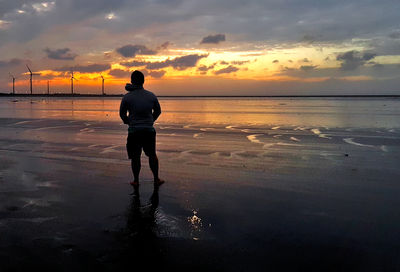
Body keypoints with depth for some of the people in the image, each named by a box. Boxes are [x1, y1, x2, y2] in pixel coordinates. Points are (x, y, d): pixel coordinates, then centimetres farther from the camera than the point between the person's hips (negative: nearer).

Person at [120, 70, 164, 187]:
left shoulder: (127, 97, -7)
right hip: (149, 130, 2)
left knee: (135, 157, 11)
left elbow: (122, 113, 5)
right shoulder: (151, 96, 0)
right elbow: (158, 111, 13)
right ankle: (156, 179, 20)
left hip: (134, 131, -2)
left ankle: (136, 181, 19)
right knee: (152, 155, 16)